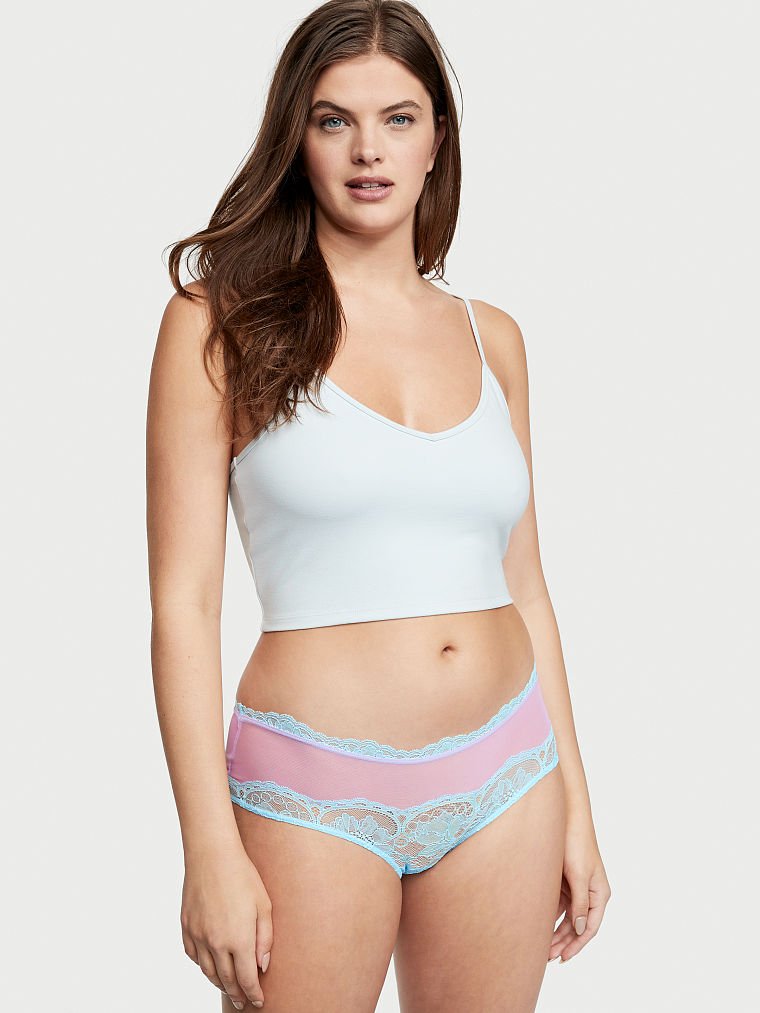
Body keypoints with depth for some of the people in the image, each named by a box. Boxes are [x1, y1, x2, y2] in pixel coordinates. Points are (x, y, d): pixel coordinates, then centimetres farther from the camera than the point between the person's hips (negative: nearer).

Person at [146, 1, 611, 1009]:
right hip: (317, 790, -4)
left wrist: (575, 806, 11)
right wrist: (212, 850, -13)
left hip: (505, 777, 4)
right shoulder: (222, 322, -5)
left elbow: (523, 586, 12)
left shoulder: (491, 338, 8)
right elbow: (183, 600, -8)